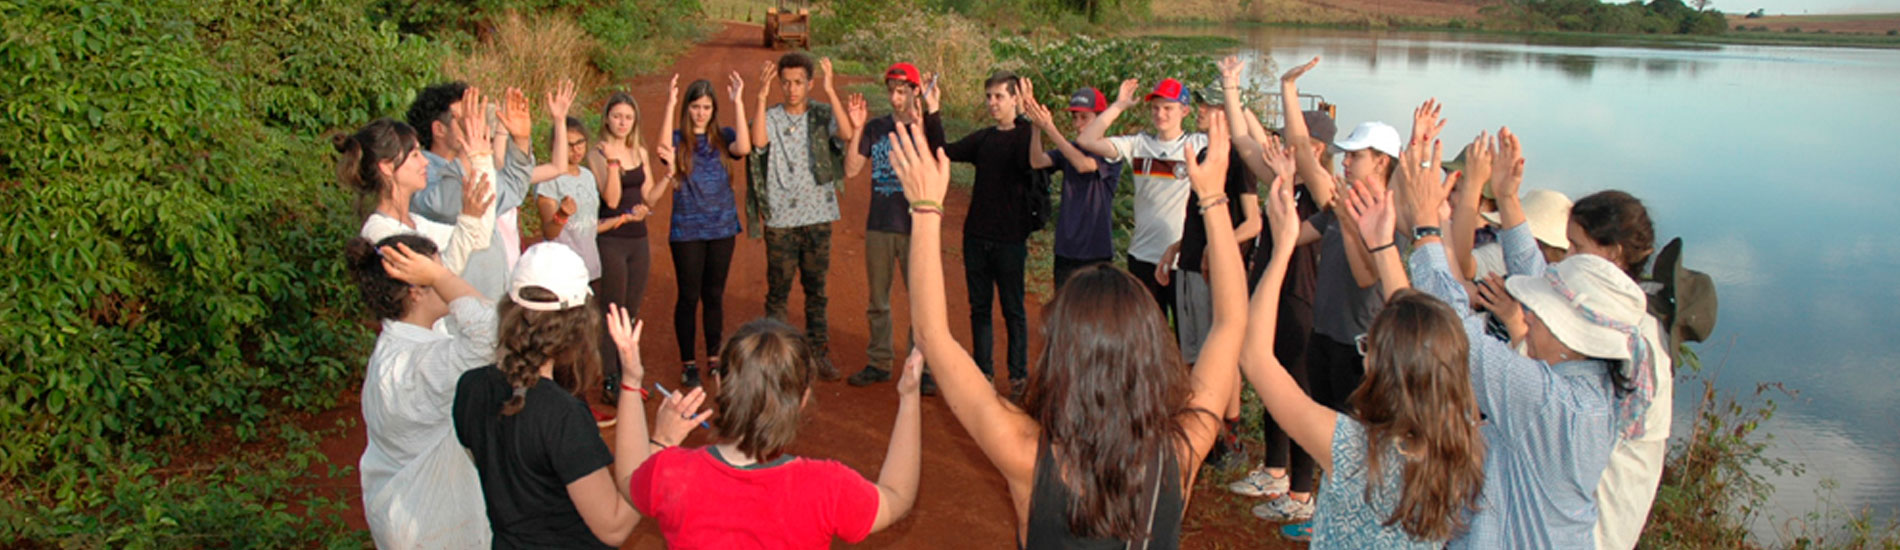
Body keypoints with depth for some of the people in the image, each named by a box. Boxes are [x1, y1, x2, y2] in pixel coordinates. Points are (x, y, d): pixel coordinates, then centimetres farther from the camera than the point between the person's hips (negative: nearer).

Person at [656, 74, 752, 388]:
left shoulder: (722, 137, 3)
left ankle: (714, 357, 25)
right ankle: (688, 363, 15)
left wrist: (738, 102, -20)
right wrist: (670, 105, -30)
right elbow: (665, 150, -26)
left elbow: (743, 148, -19)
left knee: (715, 295, 12)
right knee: (688, 297, 4)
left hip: (722, 227, 2)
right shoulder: (679, 139, -2)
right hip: (687, 230, -2)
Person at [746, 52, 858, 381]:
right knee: (777, 291, 5)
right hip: (780, 219, -1)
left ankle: (820, 355, 19)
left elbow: (847, 134, -19)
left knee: (816, 290, 10)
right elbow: (758, 142, -20)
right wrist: (762, 97, -25)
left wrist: (831, 91, -24)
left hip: (817, 217, 1)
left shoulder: (823, 116, 1)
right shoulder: (770, 117, 0)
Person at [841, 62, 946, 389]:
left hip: (914, 227, -3)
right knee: (878, 300, 12)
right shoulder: (876, 128, 7)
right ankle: (878, 362, 24)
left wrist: (918, 125, -30)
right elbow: (851, 169, 1)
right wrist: (857, 127, -7)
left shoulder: (926, 128, -3)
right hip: (879, 226, 4)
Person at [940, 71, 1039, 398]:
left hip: (1010, 238, -5)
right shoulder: (983, 138, 11)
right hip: (977, 236, 5)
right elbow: (945, 151, 0)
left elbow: (1030, 162, -28)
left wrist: (1026, 118, -35)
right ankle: (983, 372, 23)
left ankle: (1018, 375, 17)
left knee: (1013, 309, 5)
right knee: (979, 307, 12)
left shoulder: (1026, 134, -7)